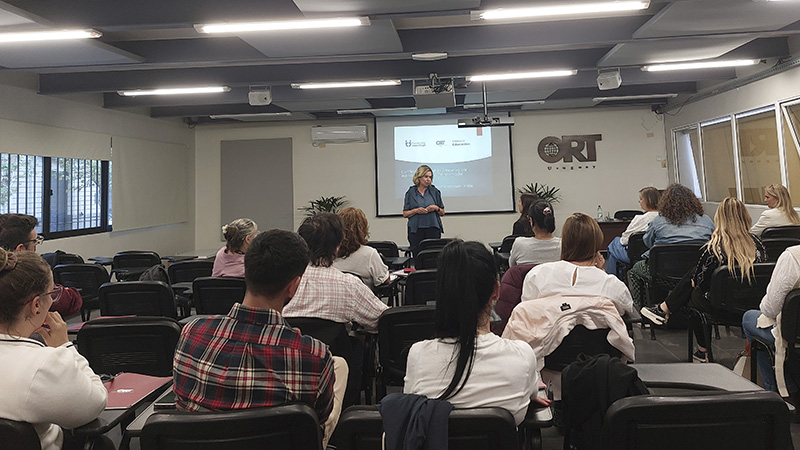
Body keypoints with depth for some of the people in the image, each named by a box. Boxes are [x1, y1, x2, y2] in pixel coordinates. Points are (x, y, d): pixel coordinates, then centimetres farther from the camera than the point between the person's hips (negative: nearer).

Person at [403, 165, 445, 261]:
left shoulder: (434, 191, 10)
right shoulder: (411, 192, 6)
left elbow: (442, 213, 14)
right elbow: (405, 214, 5)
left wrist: (436, 208, -6)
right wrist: (416, 211, -11)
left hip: (433, 229, 1)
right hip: (416, 230, -1)